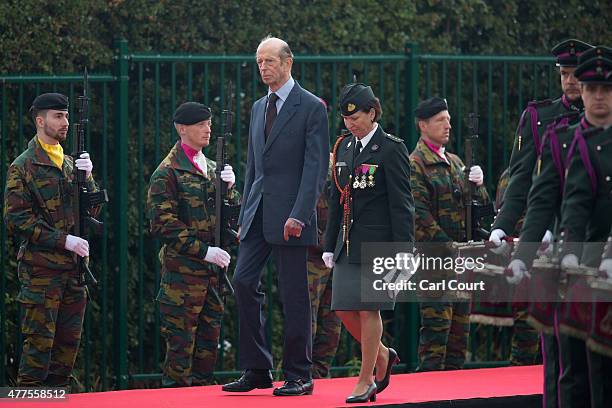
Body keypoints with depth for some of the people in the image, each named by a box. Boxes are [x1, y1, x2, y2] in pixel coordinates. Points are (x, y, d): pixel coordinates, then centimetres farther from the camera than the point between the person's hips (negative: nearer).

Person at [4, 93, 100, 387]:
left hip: (74, 265, 7)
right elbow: (17, 219, -11)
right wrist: (64, 240, -15)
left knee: (69, 341, 8)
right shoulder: (23, 167, -4)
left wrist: (87, 178, -4)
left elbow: (93, 210, 14)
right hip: (41, 267, -7)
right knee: (39, 341, -8)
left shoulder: (70, 164, 16)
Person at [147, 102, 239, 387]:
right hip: (183, 270, -7)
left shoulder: (212, 168, 18)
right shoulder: (167, 173, -5)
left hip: (213, 267, 7)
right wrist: (203, 250, -16)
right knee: (181, 342, -7)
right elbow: (164, 226, -12)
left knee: (209, 342, 9)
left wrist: (229, 188, -3)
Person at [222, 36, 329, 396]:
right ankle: (257, 370, 7)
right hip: (258, 214, 7)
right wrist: (245, 214, 15)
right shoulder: (259, 108, 17)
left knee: (294, 293, -3)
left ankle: (299, 376, 4)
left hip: (290, 214, -7)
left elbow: (316, 166, -11)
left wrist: (299, 214, -19)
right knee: (244, 281, 0)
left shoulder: (311, 108, -6)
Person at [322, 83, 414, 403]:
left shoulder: (391, 149, -8)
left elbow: (401, 204, -10)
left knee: (368, 309, -3)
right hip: (348, 243, 7)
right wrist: (330, 244, 14)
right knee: (344, 309, 5)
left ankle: (367, 380, 6)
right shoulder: (344, 147, 12)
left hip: (377, 242, -7)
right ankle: (382, 355, 27)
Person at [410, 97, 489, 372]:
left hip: (461, 255, 8)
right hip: (434, 256, -8)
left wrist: (478, 185, 0)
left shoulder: (454, 162, 20)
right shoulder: (415, 163, -6)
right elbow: (419, 213, -14)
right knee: (437, 321, -11)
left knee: (461, 322, 9)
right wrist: (447, 246, -17)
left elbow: (479, 204, 22)